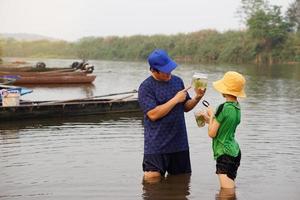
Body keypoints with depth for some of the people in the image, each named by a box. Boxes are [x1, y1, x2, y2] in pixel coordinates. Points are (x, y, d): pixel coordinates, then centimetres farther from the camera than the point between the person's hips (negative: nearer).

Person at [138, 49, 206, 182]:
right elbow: (153, 114, -20)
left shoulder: (177, 81, 8)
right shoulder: (146, 87, -10)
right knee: (152, 179, -8)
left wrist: (197, 98, -4)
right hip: (157, 145, -5)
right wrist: (175, 100, -17)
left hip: (180, 143, 6)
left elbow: (186, 107, 16)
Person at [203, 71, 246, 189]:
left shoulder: (223, 108, -19)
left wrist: (211, 114, -2)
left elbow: (212, 133, -14)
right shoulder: (237, 107, 6)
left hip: (225, 155, -10)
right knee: (229, 189, 16)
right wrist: (210, 119, 19)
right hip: (234, 151, 10)